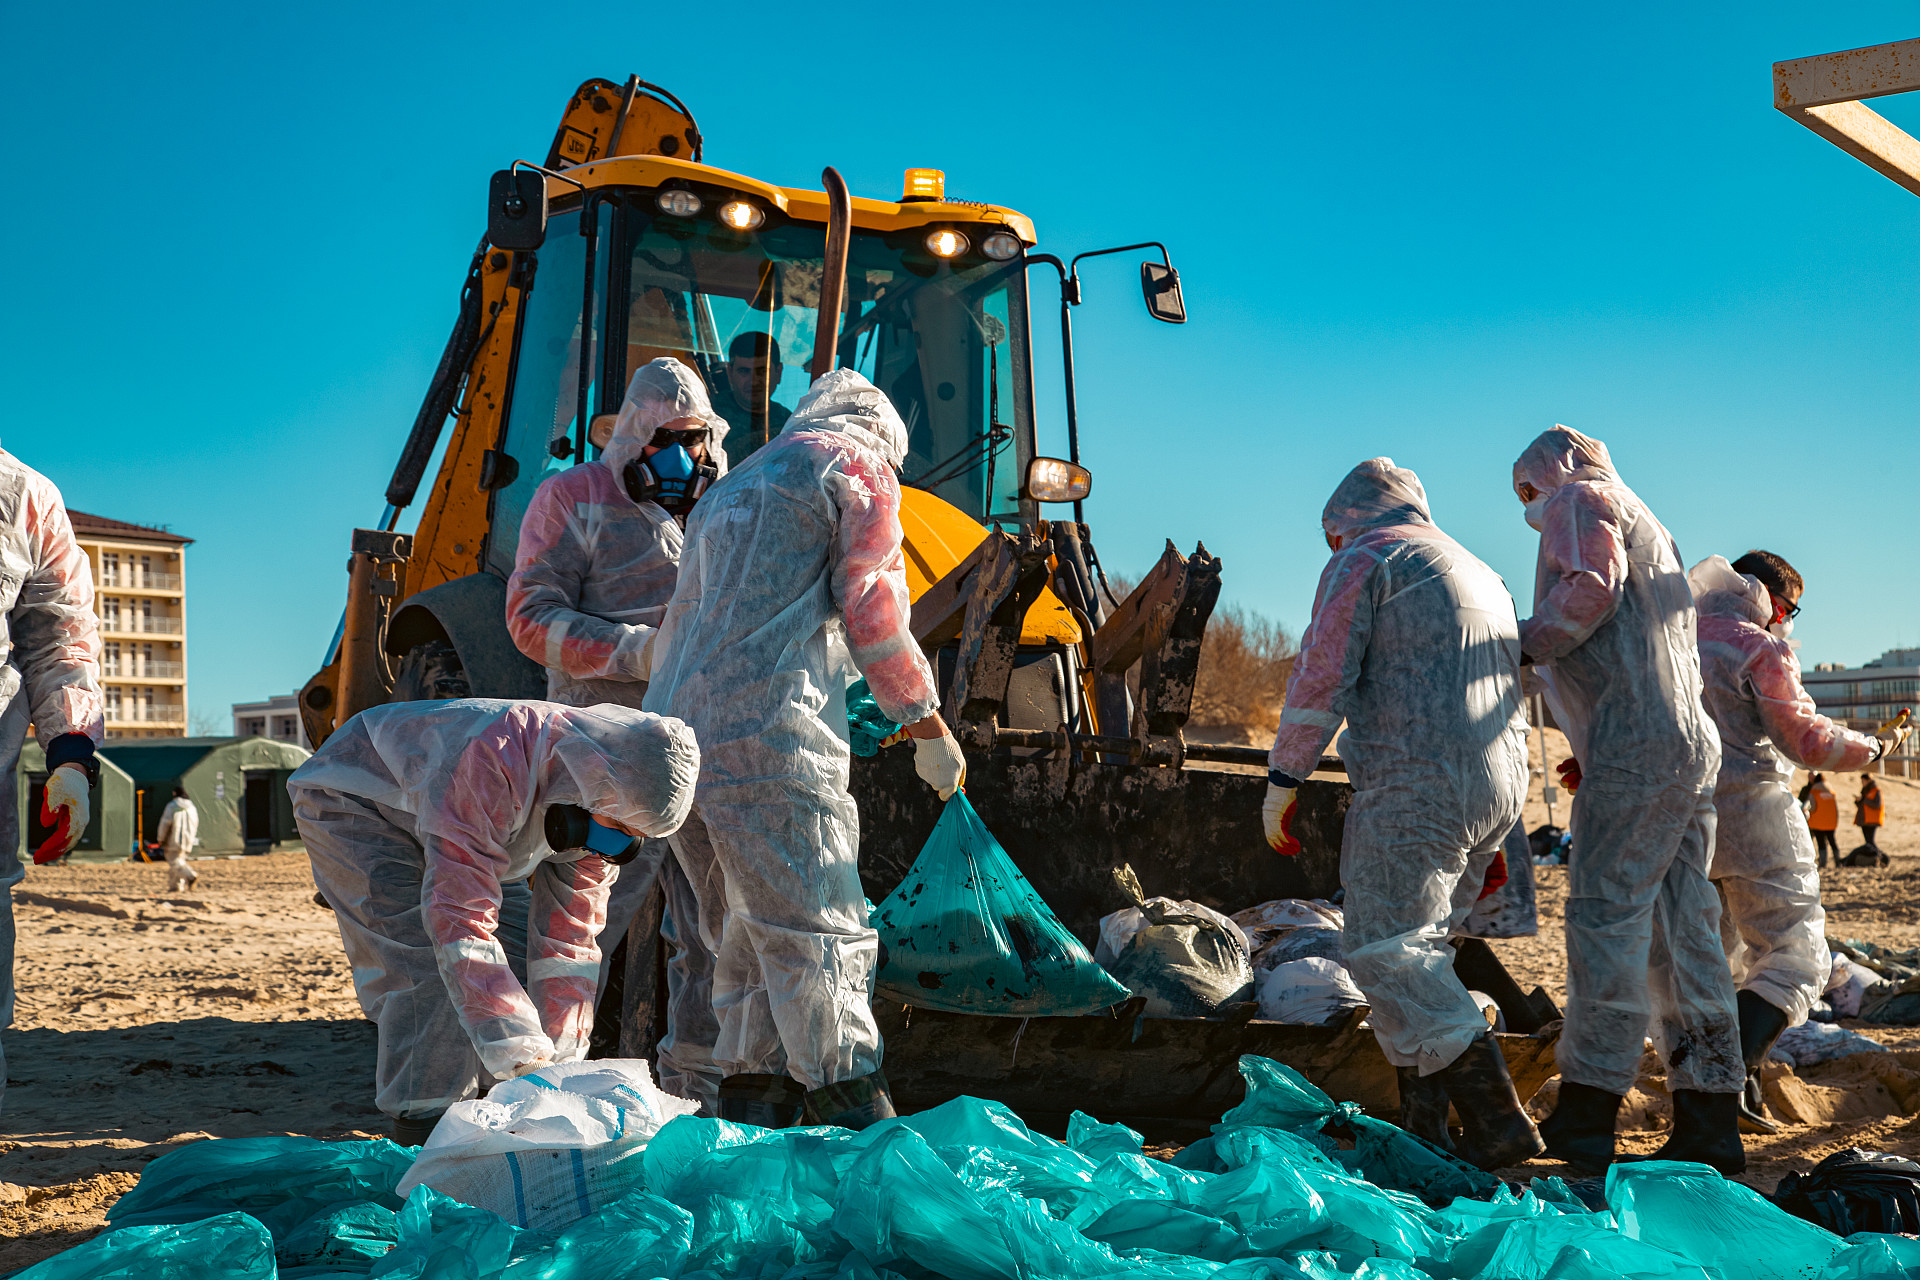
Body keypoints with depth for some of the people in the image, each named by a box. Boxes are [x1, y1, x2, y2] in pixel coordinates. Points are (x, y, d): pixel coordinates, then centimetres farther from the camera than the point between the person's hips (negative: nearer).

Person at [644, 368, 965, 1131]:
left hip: (675, 729, 8)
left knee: (749, 953, 13)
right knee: (822, 951, -8)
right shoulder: (857, 465, 8)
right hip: (769, 734, -8)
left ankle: (747, 1111, 11)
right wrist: (929, 728, 8)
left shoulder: (731, 489, 32)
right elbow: (873, 614, 0)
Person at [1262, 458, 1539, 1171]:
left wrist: (1283, 780, -3)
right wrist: (1495, 833, 30)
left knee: (1384, 950, -11)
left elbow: (1323, 676, -9)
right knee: (1418, 950, 13)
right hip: (1497, 790, 9)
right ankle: (1424, 1126, 9)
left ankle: (1495, 1119, -19)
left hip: (1415, 785, -9)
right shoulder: (1481, 575, 28)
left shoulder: (1365, 558, 2)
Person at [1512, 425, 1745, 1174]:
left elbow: (1590, 586, -16)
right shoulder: (1646, 527, 31)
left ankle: (1585, 1119, -14)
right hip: (1692, 745, 9)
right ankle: (1710, 1125, 6)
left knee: (1605, 916, -11)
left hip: (1635, 743, -9)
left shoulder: (1582, 501, 5)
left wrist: (1523, 642, -4)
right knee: (1681, 929, 6)